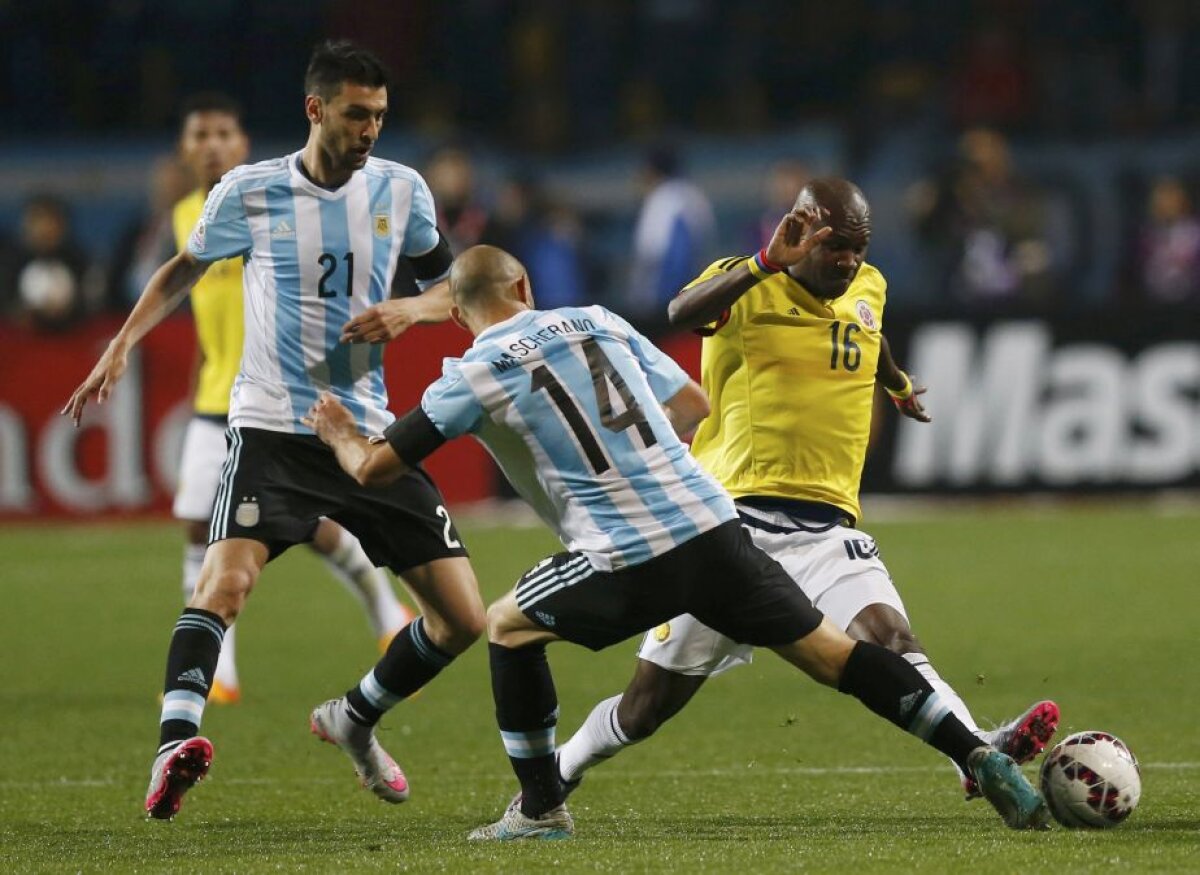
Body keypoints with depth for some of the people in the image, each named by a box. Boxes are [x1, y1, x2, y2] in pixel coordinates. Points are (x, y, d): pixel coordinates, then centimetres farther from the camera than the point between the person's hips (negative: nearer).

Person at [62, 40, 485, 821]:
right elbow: (186, 270, 15)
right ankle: (175, 744, -37)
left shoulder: (400, 190, 2)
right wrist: (121, 347, 5)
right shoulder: (249, 192, -3)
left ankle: (357, 721, 25)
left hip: (370, 434, 3)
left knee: (463, 616, 1)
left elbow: (452, 289, 14)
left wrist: (407, 311, -8)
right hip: (272, 429, -3)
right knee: (228, 578, -30)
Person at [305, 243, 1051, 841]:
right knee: (829, 649, 10)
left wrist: (341, 436, 30)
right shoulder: (596, 321, 17)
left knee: (508, 628, 20)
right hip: (712, 526, 4)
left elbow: (375, 468, 8)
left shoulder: (475, 375, 4)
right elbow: (694, 406, 23)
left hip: (627, 561, -4)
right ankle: (976, 755, 0)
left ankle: (541, 808, 19)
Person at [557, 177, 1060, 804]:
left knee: (891, 638, -26)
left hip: (823, 529, 3)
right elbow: (683, 313, -30)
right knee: (646, 708, 7)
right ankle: (555, 774, 30)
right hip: (731, 523, -3)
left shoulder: (867, 289, 12)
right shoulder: (747, 287, -6)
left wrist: (899, 385, 57)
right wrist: (768, 262, -43)